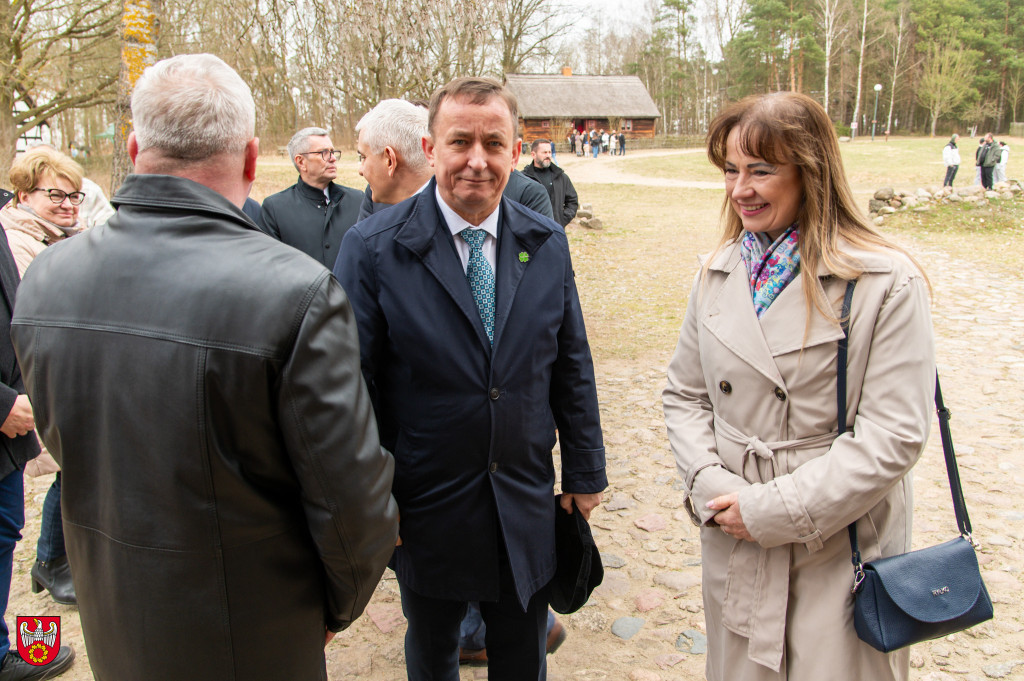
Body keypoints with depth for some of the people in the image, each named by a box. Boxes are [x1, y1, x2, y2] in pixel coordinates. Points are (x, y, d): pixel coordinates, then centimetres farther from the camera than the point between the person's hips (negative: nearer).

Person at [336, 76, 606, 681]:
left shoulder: (547, 244, -2)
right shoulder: (373, 249, -13)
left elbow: (572, 369, 4)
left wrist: (585, 474, 7)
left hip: (526, 512, 3)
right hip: (426, 512, -2)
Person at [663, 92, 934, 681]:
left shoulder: (887, 283, -13)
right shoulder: (719, 272, 3)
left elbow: (894, 435, -16)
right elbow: (686, 394, 7)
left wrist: (776, 509, -17)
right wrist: (709, 487, -9)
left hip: (840, 553, -4)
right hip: (733, 543, 4)